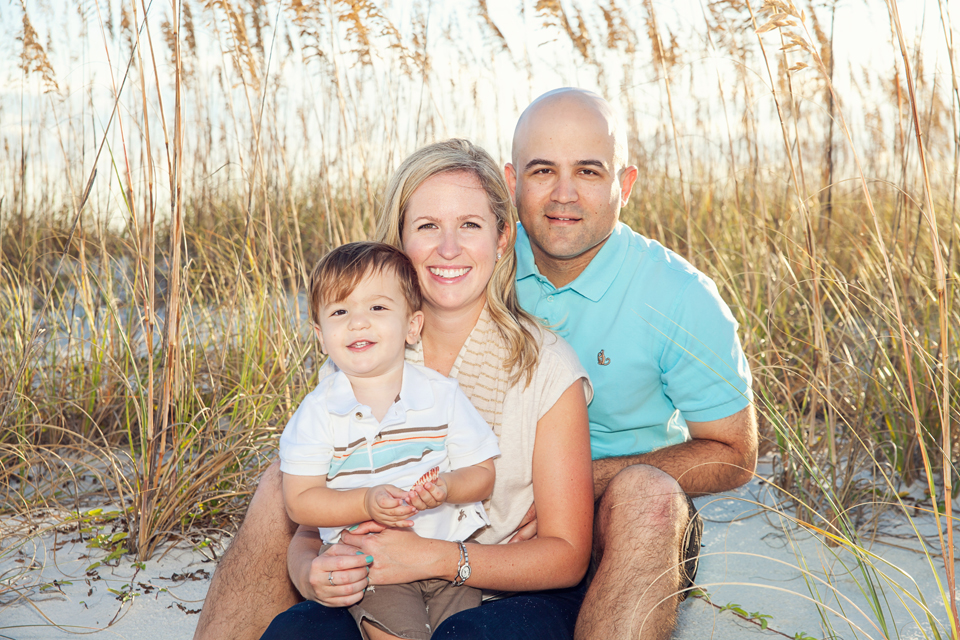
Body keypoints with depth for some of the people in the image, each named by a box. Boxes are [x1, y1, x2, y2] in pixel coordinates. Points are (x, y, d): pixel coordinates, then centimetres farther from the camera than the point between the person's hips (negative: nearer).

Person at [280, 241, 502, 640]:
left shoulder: (442, 394, -1)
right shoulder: (319, 410, -5)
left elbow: (483, 472, 2)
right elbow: (299, 501, -5)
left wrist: (446, 487, -20)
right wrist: (366, 502, -20)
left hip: (450, 545, 2)